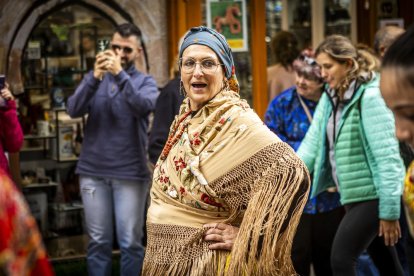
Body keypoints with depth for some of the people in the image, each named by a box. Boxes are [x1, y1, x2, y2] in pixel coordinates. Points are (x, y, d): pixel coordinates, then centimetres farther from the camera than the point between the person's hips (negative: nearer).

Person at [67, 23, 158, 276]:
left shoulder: (145, 82, 4)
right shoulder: (96, 77, 9)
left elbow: (144, 107, -18)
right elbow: (74, 110, -7)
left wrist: (120, 74, -27)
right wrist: (95, 77, -20)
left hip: (130, 173, -2)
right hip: (93, 171, 2)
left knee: (130, 243, 1)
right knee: (99, 243, 7)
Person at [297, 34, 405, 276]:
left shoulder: (370, 97, -17)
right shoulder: (330, 98, 6)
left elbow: (386, 155, -19)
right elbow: (312, 144, 4)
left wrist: (390, 210, -20)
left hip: (373, 196, -7)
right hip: (353, 194, 7)